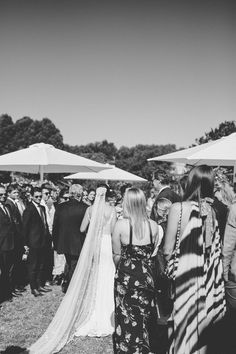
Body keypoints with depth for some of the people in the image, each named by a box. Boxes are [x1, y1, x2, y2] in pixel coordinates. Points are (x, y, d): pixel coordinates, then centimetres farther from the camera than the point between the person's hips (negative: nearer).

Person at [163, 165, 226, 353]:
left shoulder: (179, 208, -15)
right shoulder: (213, 211, -1)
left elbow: (168, 250, -12)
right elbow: (216, 250, 4)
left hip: (184, 279, -5)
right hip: (207, 281, 5)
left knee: (184, 330, 9)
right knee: (201, 333, 19)